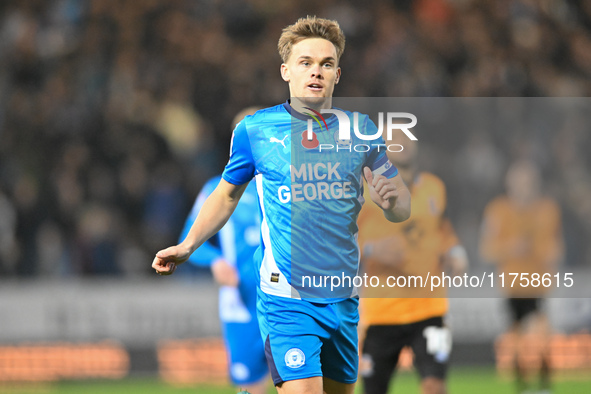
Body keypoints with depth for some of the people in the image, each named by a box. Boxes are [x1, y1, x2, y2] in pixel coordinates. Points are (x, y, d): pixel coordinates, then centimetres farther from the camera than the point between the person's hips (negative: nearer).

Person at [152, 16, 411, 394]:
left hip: (344, 301, 4)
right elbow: (227, 193, 15)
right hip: (286, 300, -4)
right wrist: (188, 246, 6)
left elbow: (402, 210, 7)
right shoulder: (255, 129, 0)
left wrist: (393, 198, -16)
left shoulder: (360, 129, 4)